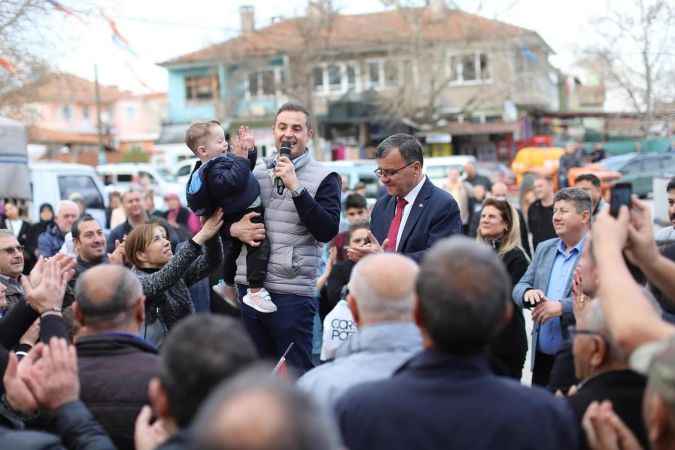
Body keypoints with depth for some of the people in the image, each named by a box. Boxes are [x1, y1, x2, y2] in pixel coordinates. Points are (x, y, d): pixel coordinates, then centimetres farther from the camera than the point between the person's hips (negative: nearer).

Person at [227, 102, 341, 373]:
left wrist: (295, 187, -16)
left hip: (293, 293, -5)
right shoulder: (255, 173, 14)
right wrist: (234, 229, -3)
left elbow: (327, 231, -13)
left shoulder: (324, 178, -1)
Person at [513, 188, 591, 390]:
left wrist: (561, 307, -23)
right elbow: (519, 287, 13)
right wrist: (528, 293, -10)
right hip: (541, 354, 6)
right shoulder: (544, 249, 14)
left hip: (575, 356, -6)